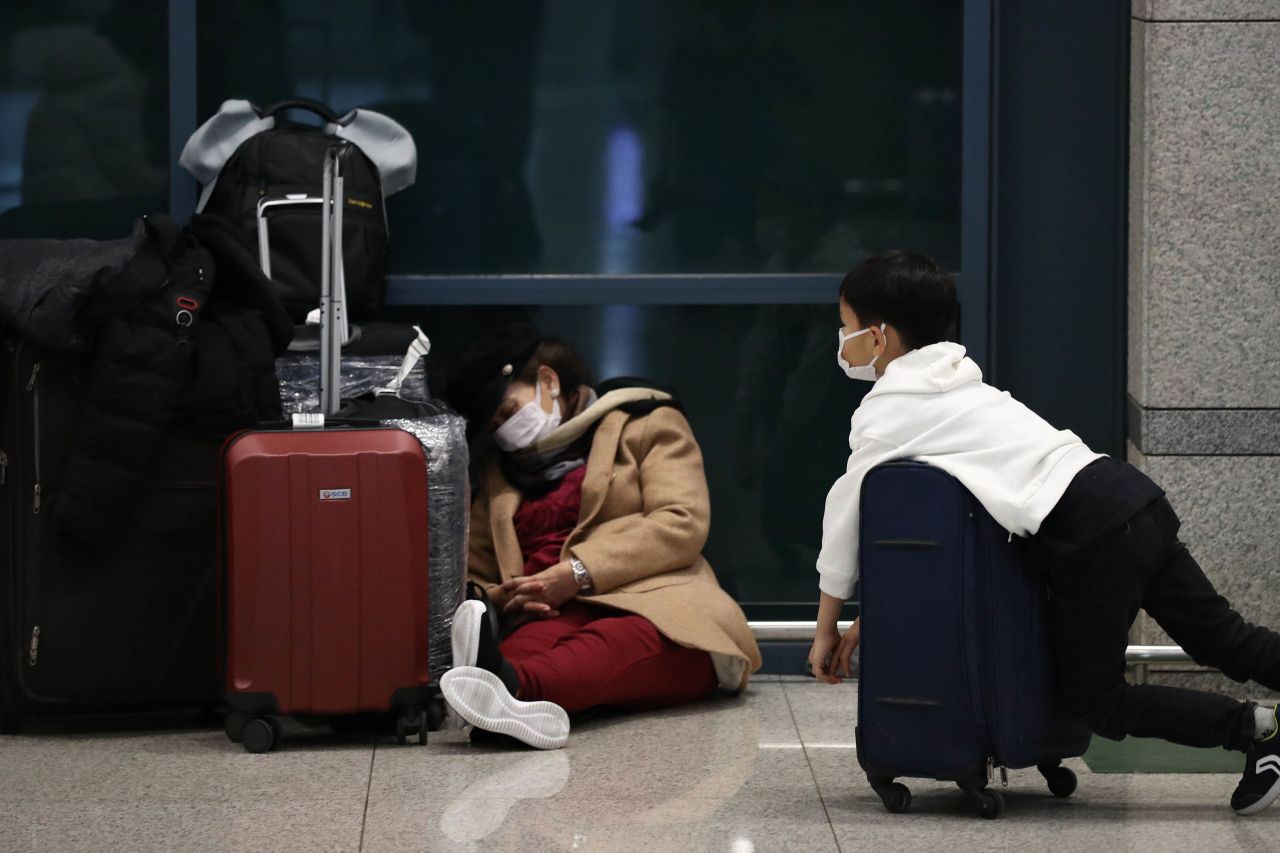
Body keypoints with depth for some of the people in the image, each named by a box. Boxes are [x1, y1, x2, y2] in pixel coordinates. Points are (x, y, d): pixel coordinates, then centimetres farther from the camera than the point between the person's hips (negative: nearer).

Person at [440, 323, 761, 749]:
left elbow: (683, 524, -1)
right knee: (529, 645, -37)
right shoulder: (499, 473, 34)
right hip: (552, 616, 4)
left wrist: (578, 573, -12)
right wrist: (500, 598, -1)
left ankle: (512, 683, -72)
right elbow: (474, 575, 26)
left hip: (654, 606, -3)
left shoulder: (647, 425, 17)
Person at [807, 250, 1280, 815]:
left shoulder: (885, 414, -1)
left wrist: (828, 629, 20)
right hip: (1138, 499, 9)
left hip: (1090, 536, -9)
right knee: (1226, 641, 11)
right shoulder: (950, 384, 25)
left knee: (1093, 698, 2)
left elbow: (846, 516, 8)